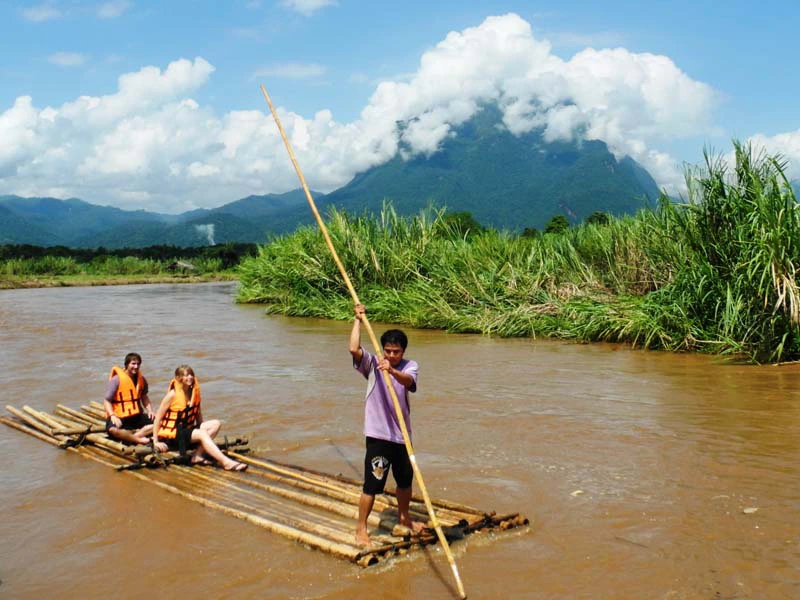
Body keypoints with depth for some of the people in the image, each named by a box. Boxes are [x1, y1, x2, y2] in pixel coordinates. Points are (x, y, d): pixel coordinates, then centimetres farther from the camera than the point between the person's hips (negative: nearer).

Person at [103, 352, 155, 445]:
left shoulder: (141, 379, 6)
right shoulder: (116, 379, -11)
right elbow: (107, 400, -11)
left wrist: (150, 410, 5)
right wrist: (112, 416, -26)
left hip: (137, 416, 6)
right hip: (119, 417, -6)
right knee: (113, 429, -39)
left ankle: (132, 437, -25)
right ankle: (139, 439, -27)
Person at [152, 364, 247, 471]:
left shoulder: (194, 392, 5)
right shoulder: (173, 394, -12)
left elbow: (198, 416, 13)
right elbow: (158, 417, -11)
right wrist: (156, 442, -14)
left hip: (186, 430, 7)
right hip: (170, 434, -7)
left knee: (215, 424, -11)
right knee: (202, 434, -30)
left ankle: (197, 454, -22)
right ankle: (226, 462, -40)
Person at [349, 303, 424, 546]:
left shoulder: (410, 366, -2)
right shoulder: (372, 364, -5)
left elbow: (408, 381, -26)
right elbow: (354, 349, -24)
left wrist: (392, 370, -46)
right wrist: (358, 319, -18)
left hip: (402, 434, 4)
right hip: (378, 435, -3)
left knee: (405, 480, 21)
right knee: (372, 484, -4)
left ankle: (404, 517, 44)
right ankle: (361, 528, 11)